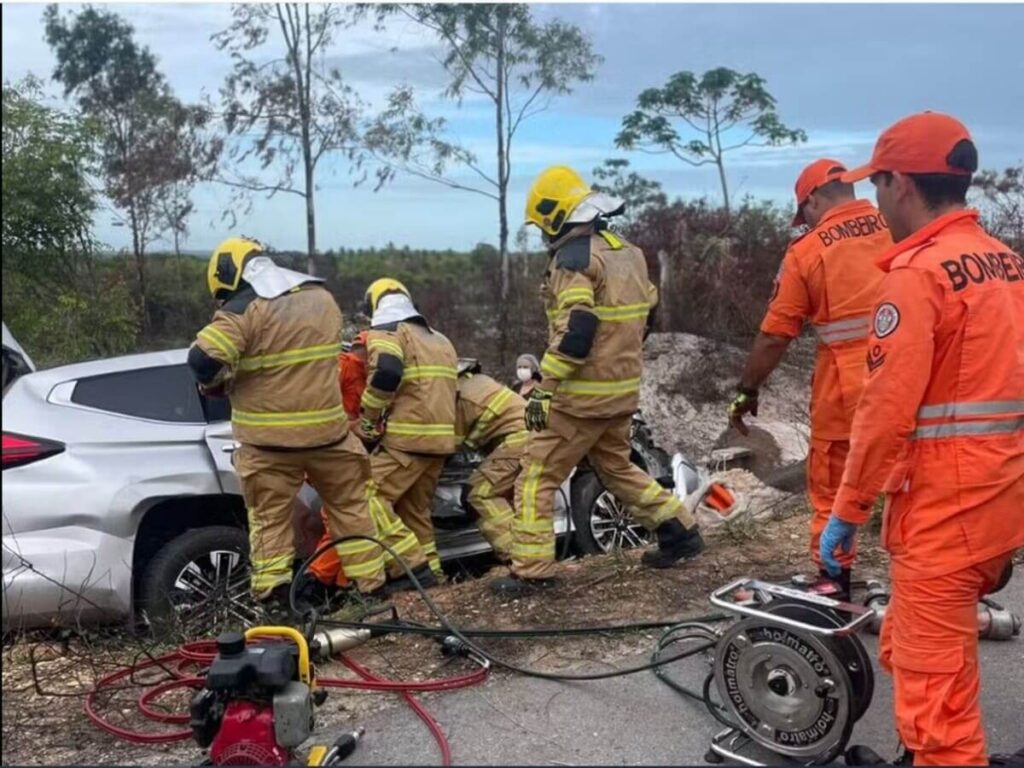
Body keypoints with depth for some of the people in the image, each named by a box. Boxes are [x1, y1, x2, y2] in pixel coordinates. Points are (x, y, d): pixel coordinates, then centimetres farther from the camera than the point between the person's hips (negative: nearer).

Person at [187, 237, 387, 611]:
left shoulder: (245, 308, -12)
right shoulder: (322, 298, 9)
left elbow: (202, 359, -18)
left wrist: (218, 383, 2)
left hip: (269, 438, -4)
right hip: (327, 426, 5)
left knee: (269, 518, 8)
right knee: (349, 504, 17)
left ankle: (273, 597, 7)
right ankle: (371, 584, 21)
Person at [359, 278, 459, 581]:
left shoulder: (386, 332, -1)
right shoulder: (441, 340, 25)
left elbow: (386, 373, -20)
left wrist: (368, 415, -8)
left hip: (406, 438, -8)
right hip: (441, 438, 9)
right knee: (415, 508, 18)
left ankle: (410, 565, -9)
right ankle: (429, 567, 20)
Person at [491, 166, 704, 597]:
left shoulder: (574, 256, -15)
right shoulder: (628, 252, 13)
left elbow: (574, 331, -25)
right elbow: (646, 314, 19)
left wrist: (543, 388, -22)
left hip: (583, 394, -9)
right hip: (624, 388, 9)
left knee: (536, 477, 1)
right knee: (616, 467, 26)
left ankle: (532, 571, 2)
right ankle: (679, 530, 26)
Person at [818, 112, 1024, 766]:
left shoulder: (918, 271, -15)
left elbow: (888, 411, -19)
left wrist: (849, 510, -10)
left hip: (943, 513, -9)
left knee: (932, 689, 1)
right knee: (909, 650, 24)